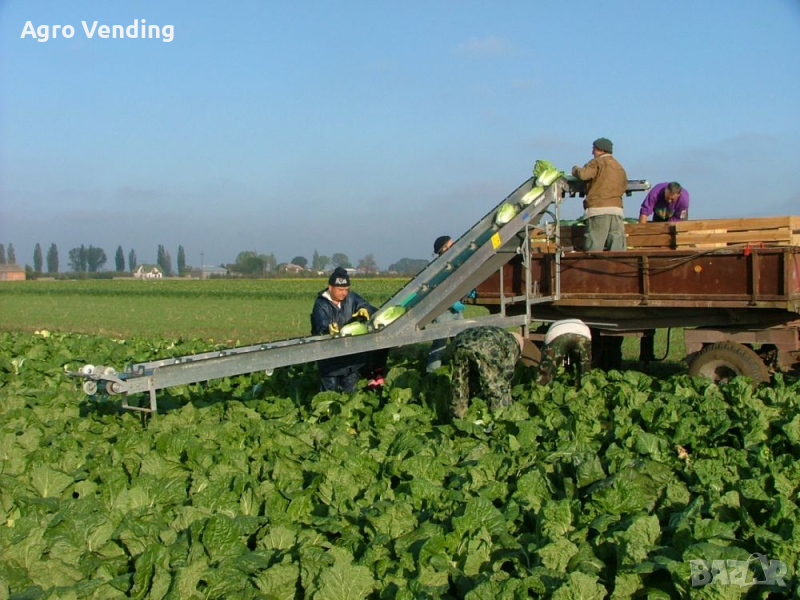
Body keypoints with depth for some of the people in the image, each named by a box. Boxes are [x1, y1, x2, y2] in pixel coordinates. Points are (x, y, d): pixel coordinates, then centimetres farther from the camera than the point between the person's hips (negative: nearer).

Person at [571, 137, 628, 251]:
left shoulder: (598, 162, 1)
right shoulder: (620, 168, 23)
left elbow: (583, 174, -13)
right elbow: (624, 187, 22)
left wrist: (576, 169, 7)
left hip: (598, 209, -6)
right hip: (617, 209, 6)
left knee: (593, 249, -8)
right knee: (617, 250, 3)